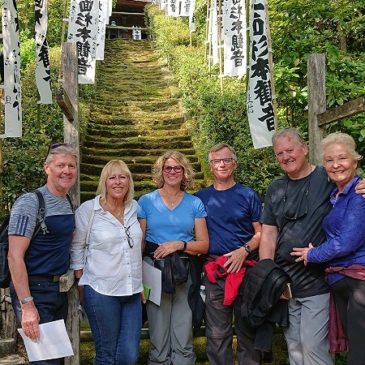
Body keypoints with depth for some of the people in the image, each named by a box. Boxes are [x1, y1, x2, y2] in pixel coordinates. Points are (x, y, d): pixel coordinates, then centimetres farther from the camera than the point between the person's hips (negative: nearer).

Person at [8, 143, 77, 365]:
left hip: (60, 289, 7)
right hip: (35, 290, -7)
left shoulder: (70, 205, 7)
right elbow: (15, 256, -18)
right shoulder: (30, 202, -14)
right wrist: (27, 305, -21)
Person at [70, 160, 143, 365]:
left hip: (132, 291, 4)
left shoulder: (135, 208, 6)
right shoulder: (88, 209, -5)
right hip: (101, 291, -3)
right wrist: (81, 284, 1)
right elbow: (76, 247, 2)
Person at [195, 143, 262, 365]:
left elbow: (260, 233, 2)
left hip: (245, 268, -1)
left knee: (247, 327, 8)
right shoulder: (201, 198, 8)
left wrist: (244, 250, -14)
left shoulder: (248, 195, 3)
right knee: (217, 332, 7)